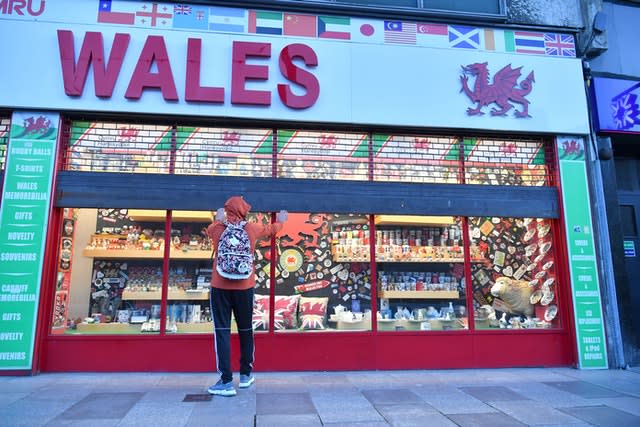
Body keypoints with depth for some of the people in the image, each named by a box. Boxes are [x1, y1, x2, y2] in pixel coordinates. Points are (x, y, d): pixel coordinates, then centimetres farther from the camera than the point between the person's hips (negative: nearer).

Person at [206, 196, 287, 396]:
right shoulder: (251, 229, 3)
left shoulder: (217, 229, 1)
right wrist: (280, 221, 45)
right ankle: (246, 374, 27)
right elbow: (271, 229, 24)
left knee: (222, 331, 1)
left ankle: (226, 381, -1)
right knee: (245, 330, 15)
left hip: (220, 287, -1)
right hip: (244, 287, 1)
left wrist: (218, 220, 48)